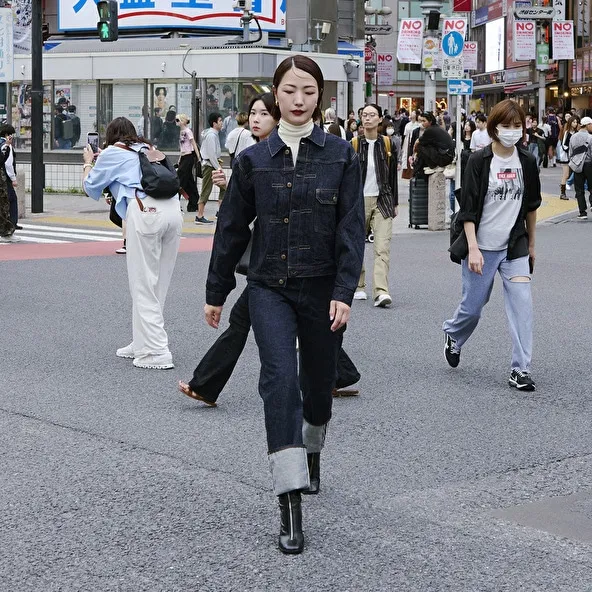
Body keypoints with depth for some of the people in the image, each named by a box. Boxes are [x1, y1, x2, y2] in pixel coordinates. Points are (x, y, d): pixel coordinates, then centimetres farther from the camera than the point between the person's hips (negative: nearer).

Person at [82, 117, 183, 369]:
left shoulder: (112, 153, 11)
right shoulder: (148, 149, 28)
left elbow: (91, 187, 24)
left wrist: (88, 163, 42)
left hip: (145, 212, -7)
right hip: (173, 209, 7)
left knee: (144, 287, -1)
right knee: (158, 284, 14)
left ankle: (156, 353, -4)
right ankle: (142, 344, 24)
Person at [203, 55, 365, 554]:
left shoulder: (340, 155, -1)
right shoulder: (254, 159, 3)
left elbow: (352, 228, -6)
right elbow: (232, 229, 10)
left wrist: (344, 293, -15)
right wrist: (215, 293, 14)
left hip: (321, 289, 0)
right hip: (270, 288, 0)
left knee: (318, 384, 14)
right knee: (280, 379, -19)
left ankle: (311, 452, 49)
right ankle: (290, 505, -20)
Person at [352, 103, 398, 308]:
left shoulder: (388, 144, 5)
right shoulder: (353, 145, 1)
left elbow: (393, 175, 12)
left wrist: (395, 203, 12)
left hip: (382, 201, 0)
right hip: (358, 201, 0)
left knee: (382, 248, -13)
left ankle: (381, 292, -21)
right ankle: (358, 287, 25)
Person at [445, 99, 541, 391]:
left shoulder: (527, 161, 2)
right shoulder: (479, 161, -9)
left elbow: (531, 205, 13)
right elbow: (468, 210, -11)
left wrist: (531, 244, 17)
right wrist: (472, 248, -18)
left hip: (514, 247, 3)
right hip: (481, 247, -3)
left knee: (522, 304, -11)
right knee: (473, 307, 9)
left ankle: (520, 370, -6)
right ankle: (452, 335, 42)